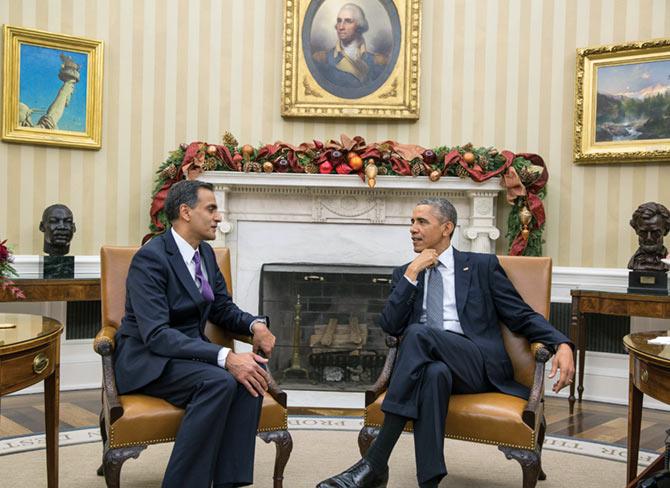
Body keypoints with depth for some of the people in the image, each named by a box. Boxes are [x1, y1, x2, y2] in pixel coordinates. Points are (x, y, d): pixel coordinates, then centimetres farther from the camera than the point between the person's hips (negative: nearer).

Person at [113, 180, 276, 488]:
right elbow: (156, 334, -27)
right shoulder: (150, 258, -18)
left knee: (251, 374, -21)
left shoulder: (206, 253, 7)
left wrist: (256, 324, -7)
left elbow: (223, 309, 17)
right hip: (146, 359, -7)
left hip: (190, 351, 7)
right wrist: (225, 357, -36)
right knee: (219, 382, -32)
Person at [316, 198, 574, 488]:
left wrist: (562, 344, -10)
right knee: (434, 373, -38)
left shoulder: (482, 266, 13)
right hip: (431, 364, 2)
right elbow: (390, 327, 5)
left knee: (418, 333, -32)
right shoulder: (404, 273, 20)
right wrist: (411, 274, -1)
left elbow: (522, 316, 9)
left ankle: (375, 463, -34)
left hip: (480, 365, -1)